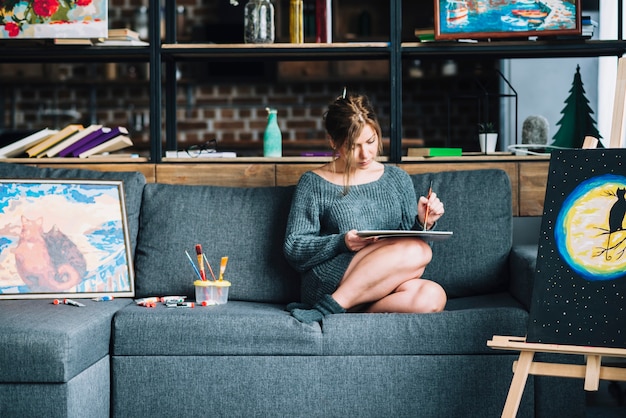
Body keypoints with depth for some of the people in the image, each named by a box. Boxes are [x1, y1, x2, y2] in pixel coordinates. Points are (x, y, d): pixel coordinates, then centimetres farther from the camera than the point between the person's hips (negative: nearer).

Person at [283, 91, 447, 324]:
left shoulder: (397, 179, 17)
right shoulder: (314, 184, 6)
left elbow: (410, 237, 17)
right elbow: (293, 250, 1)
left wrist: (423, 223, -5)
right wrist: (342, 243, -15)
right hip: (326, 285, -4)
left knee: (432, 297, -31)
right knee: (418, 251, -28)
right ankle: (330, 307, -26)